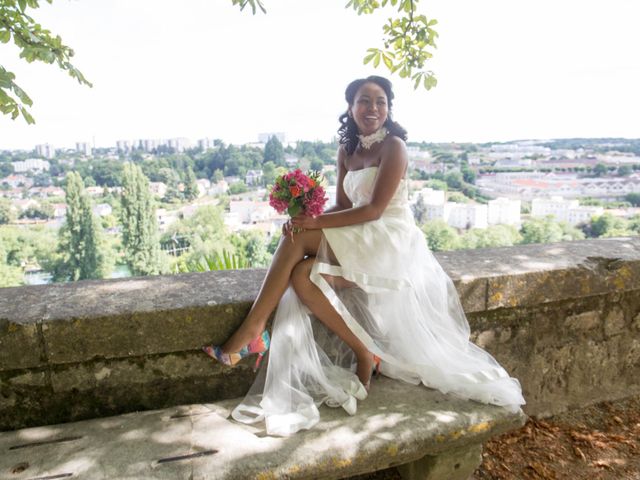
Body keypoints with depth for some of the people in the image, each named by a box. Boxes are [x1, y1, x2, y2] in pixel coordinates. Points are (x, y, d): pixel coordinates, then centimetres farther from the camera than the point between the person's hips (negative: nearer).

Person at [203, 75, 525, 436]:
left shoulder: (393, 146, -8)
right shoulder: (347, 151, 14)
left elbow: (374, 210, -17)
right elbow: (342, 207, 9)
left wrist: (315, 223, -21)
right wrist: (308, 221, -12)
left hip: (390, 243, -7)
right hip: (359, 242, 7)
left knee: (298, 239, -24)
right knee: (303, 277, -21)